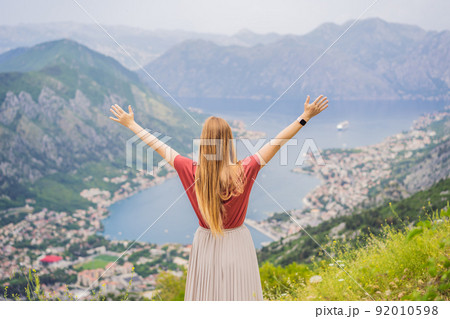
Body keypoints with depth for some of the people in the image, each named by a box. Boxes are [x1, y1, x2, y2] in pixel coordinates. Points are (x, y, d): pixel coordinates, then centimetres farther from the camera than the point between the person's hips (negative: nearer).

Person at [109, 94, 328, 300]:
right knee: (237, 294, 12)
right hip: (236, 244, -1)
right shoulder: (243, 172, -19)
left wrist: (131, 124, 7)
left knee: (206, 295, 15)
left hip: (206, 245, 1)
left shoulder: (193, 173, -16)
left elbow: (159, 146, -5)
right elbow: (277, 142, -14)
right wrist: (306, 117, -7)